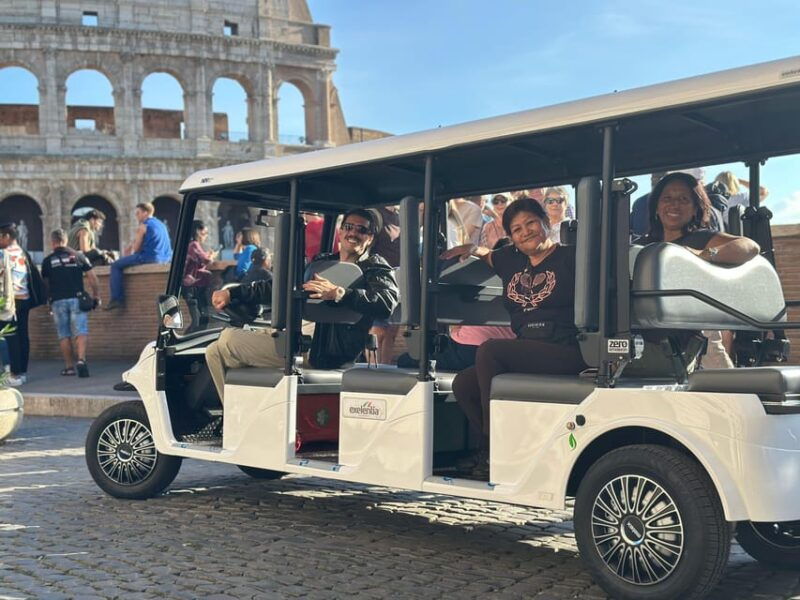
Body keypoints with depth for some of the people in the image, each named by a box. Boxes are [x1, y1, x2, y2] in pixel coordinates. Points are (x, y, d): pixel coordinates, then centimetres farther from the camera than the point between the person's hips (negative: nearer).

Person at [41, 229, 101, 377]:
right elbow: (92, 277, 2)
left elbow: (44, 282, 10)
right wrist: (96, 295, 10)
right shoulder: (78, 256, 4)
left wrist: (48, 298, 24)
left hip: (58, 301, 0)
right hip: (76, 298, 0)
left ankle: (69, 366, 11)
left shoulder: (47, 260, 4)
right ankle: (81, 359, -24)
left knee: (64, 334, 8)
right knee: (81, 331, -3)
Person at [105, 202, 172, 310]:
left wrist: (131, 252, 18)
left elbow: (136, 248, -3)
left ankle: (117, 299, -11)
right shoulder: (161, 224, 21)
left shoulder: (143, 226, -4)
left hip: (149, 257, -9)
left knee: (115, 266, -1)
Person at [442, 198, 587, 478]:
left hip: (565, 356, -6)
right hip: (524, 355, 6)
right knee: (463, 384, -12)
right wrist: (471, 248, 18)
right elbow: (488, 255, 38)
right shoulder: (511, 259, 17)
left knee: (489, 350, -26)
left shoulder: (570, 257, 0)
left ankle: (492, 450, -16)